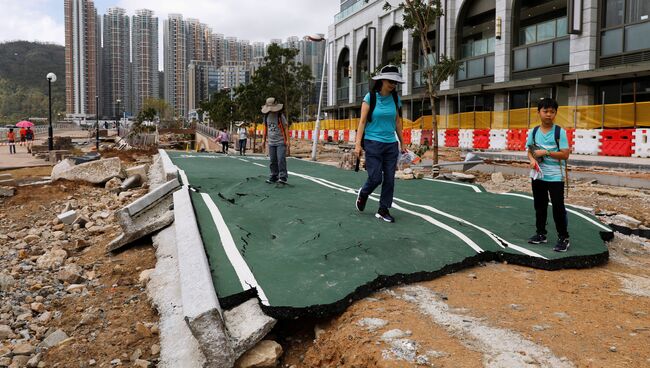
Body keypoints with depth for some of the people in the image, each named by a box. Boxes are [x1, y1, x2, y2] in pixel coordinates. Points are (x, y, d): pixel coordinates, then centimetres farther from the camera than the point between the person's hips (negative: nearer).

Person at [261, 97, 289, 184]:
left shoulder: (280, 115, -7)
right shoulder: (266, 116, 7)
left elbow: (286, 127, -7)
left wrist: (287, 140, -12)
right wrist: (264, 139, 14)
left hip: (281, 142, -5)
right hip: (271, 142, 5)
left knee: (281, 159, -12)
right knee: (273, 160, 7)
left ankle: (283, 177, -9)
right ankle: (274, 176, 15)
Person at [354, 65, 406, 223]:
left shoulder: (395, 99, 6)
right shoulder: (370, 97, -6)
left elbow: (398, 122, 13)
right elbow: (362, 121, -7)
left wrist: (402, 143, 14)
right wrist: (358, 144, -13)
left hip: (391, 144, 4)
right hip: (373, 143, -4)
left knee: (389, 179, 2)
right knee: (375, 178, -6)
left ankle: (383, 210, 14)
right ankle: (363, 194, 26)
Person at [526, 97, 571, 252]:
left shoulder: (560, 132, -9)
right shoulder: (533, 132, 3)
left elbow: (565, 154, -12)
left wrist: (546, 153, -20)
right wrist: (532, 160, -9)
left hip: (555, 176, -4)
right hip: (538, 175, 5)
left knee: (558, 208, -2)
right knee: (539, 206, 15)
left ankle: (563, 238, 9)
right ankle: (541, 234, 29)